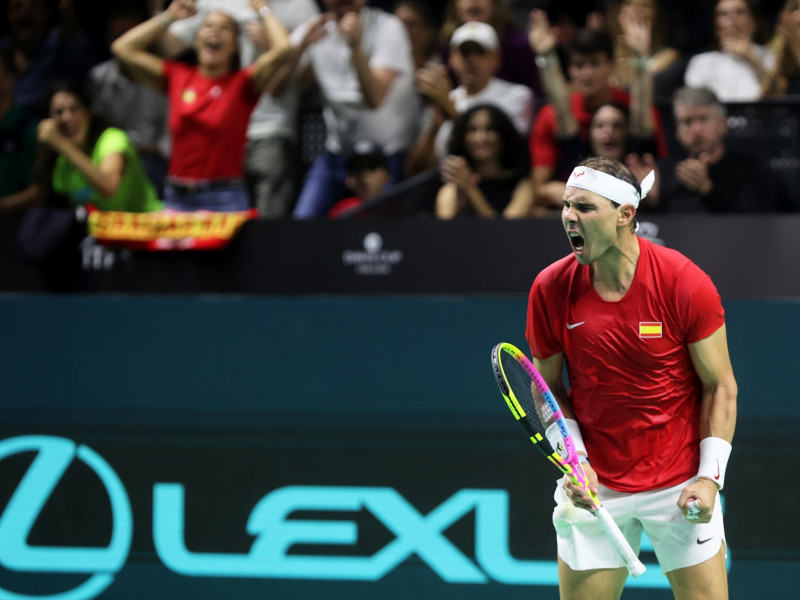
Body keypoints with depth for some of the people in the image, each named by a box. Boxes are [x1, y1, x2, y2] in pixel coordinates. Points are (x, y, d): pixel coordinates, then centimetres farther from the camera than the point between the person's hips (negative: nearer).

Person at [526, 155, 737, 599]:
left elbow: (720, 385, -5)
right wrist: (575, 459, -8)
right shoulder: (550, 290, -7)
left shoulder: (685, 284, -14)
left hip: (682, 487, -2)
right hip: (594, 487, 2)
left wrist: (710, 477, -11)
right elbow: (549, 386, 6)